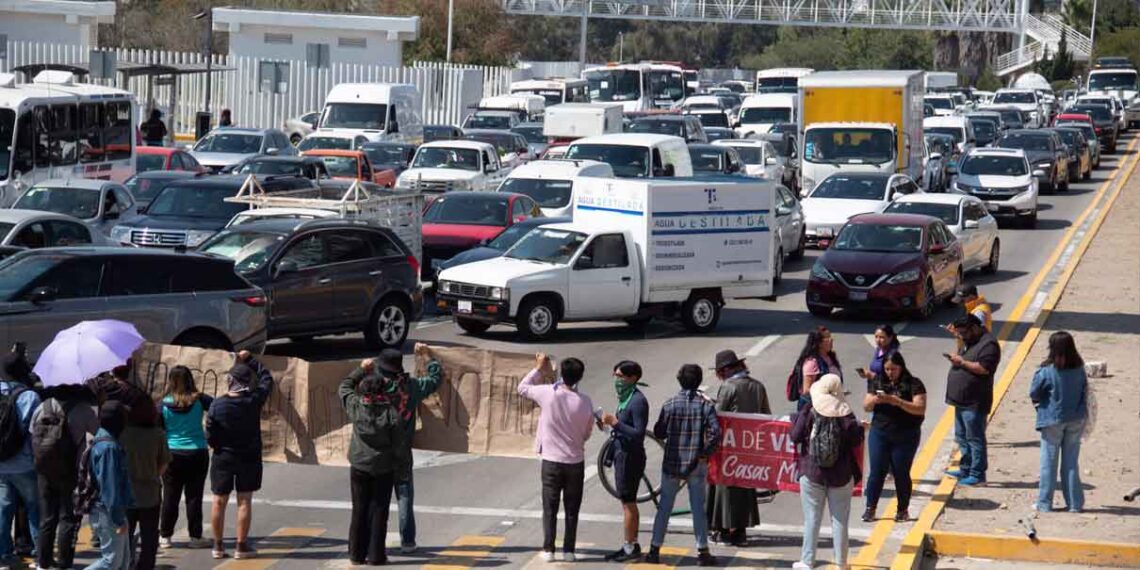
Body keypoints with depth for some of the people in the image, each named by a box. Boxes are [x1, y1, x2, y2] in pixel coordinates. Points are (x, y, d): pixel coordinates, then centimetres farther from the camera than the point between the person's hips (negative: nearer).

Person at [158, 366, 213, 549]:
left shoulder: (164, 404, -5)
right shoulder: (198, 400, -7)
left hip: (172, 454, 0)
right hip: (197, 453, 0)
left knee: (170, 497, 8)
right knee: (194, 496, 4)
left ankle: (165, 536, 12)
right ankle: (195, 537, 7)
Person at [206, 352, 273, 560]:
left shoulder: (217, 404, -12)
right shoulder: (254, 400, -12)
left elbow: (210, 436, -9)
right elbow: (266, 378, 6)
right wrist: (250, 360, 13)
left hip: (223, 457, 0)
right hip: (249, 457, 0)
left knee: (219, 502, 9)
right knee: (244, 502, 4)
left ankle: (218, 546, 14)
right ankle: (241, 546, 5)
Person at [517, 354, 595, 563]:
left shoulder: (548, 393, -12)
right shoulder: (585, 402, -7)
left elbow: (522, 388, 5)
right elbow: (587, 433, 4)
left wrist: (539, 369, 14)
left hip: (551, 461, -1)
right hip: (575, 462, 1)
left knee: (550, 508, 7)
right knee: (572, 509, 9)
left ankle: (548, 549, 5)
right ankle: (569, 550, 9)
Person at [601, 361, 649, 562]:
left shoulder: (638, 401, -17)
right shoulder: (625, 398, 13)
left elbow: (638, 433, -23)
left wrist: (615, 423, -23)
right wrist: (610, 424, 6)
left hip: (630, 456, -10)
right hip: (622, 454, 10)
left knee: (628, 503, -4)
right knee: (628, 503, 13)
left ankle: (631, 548, 1)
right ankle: (630, 546, 20)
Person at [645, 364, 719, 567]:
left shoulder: (670, 404, -6)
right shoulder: (706, 405, -7)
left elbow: (658, 432, -2)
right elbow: (715, 433, -16)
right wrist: (704, 453, -4)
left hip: (671, 463, 1)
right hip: (696, 464, -1)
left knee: (664, 507, 9)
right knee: (698, 508, 8)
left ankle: (655, 550, 10)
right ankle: (702, 552, 9)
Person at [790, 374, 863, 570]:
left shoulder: (808, 412, -10)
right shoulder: (845, 414, -10)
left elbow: (795, 436, -6)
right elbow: (855, 441, -7)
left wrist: (796, 419, 11)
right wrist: (859, 427, 12)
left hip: (811, 473, 0)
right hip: (841, 475, 0)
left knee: (812, 519, 6)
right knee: (839, 519, 10)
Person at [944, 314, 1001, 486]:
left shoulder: (988, 344, -15)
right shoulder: (969, 342, 17)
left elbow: (984, 368, -25)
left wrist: (962, 362, -20)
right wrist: (956, 359, 8)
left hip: (974, 403, -10)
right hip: (962, 401, 10)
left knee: (975, 439, -5)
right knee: (962, 437, 16)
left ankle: (977, 474, 0)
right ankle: (965, 470, 25)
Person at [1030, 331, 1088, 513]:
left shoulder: (1046, 371, -17)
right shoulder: (1079, 370, -4)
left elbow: (1034, 394, -9)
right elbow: (1085, 393, 6)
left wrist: (1039, 402, 11)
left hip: (1053, 419, -4)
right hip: (1076, 419, 4)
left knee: (1049, 463, 6)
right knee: (1071, 463, 12)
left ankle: (1044, 503, 10)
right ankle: (1075, 503, 14)